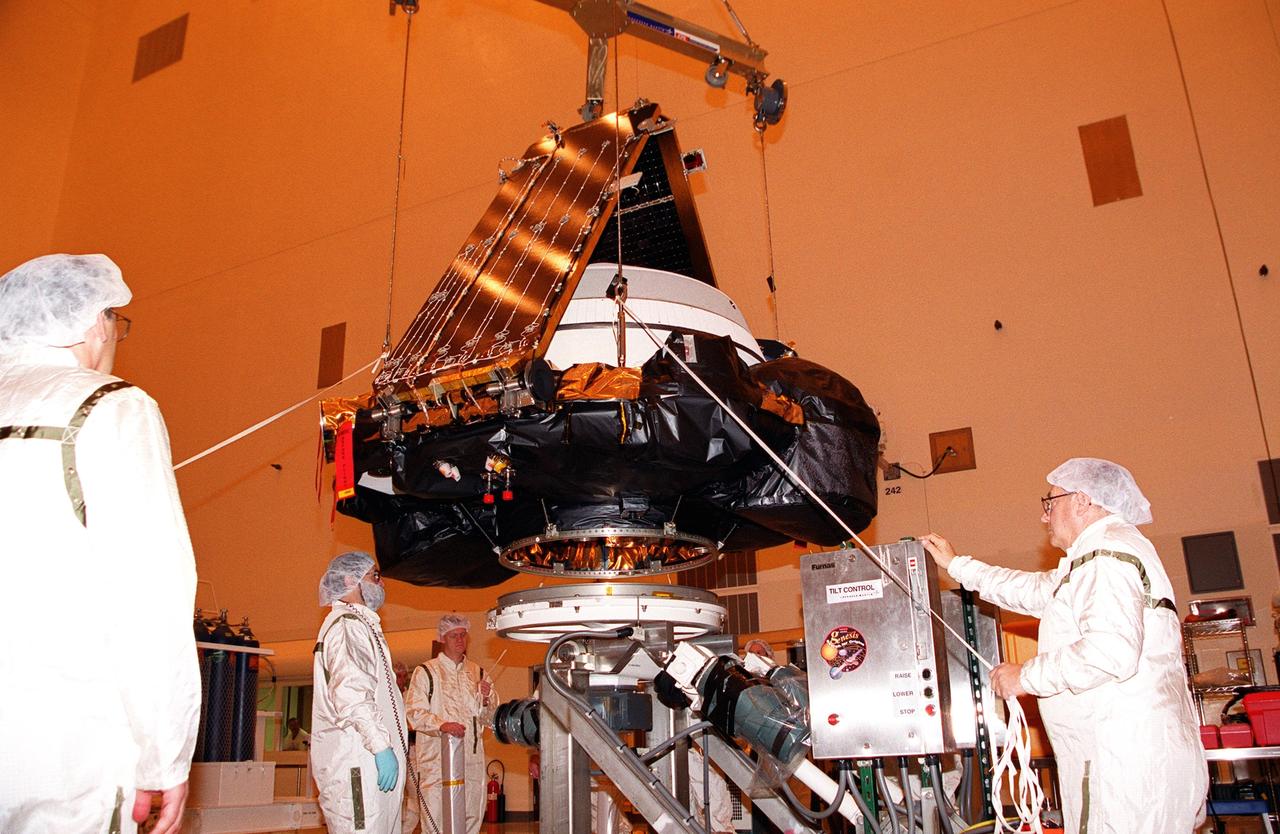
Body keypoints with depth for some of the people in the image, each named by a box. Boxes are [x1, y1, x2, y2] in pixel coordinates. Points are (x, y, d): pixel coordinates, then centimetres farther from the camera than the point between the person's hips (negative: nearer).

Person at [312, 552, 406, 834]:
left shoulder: (361, 625, 26)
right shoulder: (347, 624, -9)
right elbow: (351, 693, -21)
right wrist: (381, 746, -22)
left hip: (366, 760, 10)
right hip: (355, 762, -10)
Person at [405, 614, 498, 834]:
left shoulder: (477, 672, 15)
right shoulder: (426, 672, 3)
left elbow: (489, 719, 15)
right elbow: (415, 714, -8)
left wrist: (487, 699, -6)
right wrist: (442, 725, -24)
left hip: (473, 758, 4)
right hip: (438, 758, -4)